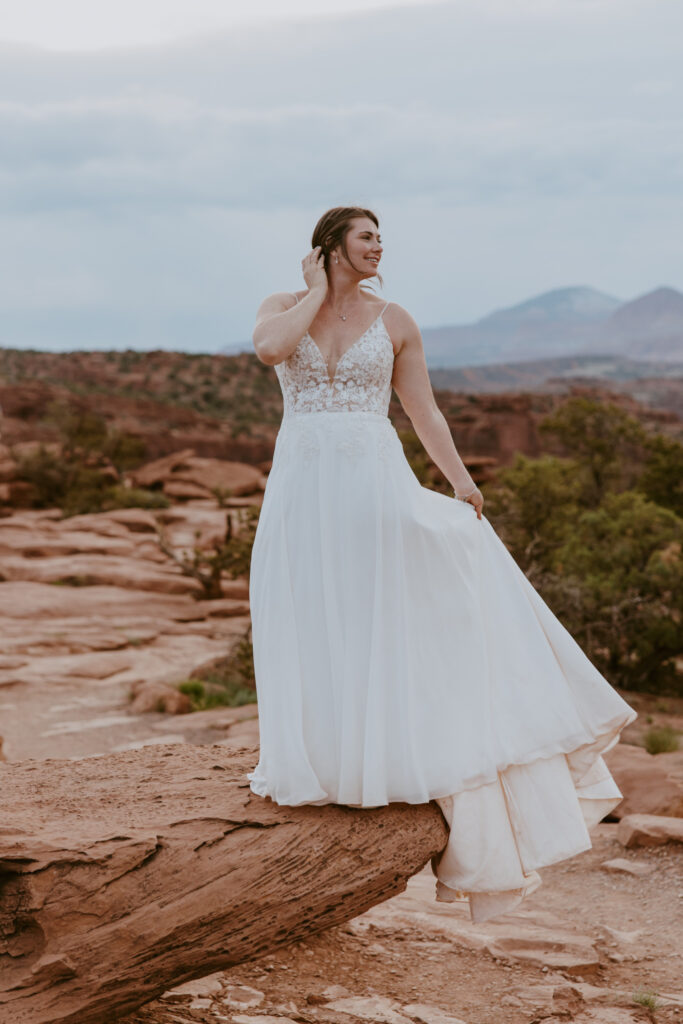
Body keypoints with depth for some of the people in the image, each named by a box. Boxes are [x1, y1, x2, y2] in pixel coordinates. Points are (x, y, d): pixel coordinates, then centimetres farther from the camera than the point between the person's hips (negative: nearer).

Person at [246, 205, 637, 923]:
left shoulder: (394, 321, 9)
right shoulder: (283, 306, 7)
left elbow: (424, 412, 9)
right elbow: (268, 348, -17)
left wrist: (460, 481, -3)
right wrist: (319, 290, -5)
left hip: (376, 486, 0)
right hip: (303, 488, 0)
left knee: (388, 620, -4)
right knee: (311, 626, 1)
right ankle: (317, 761, 15)